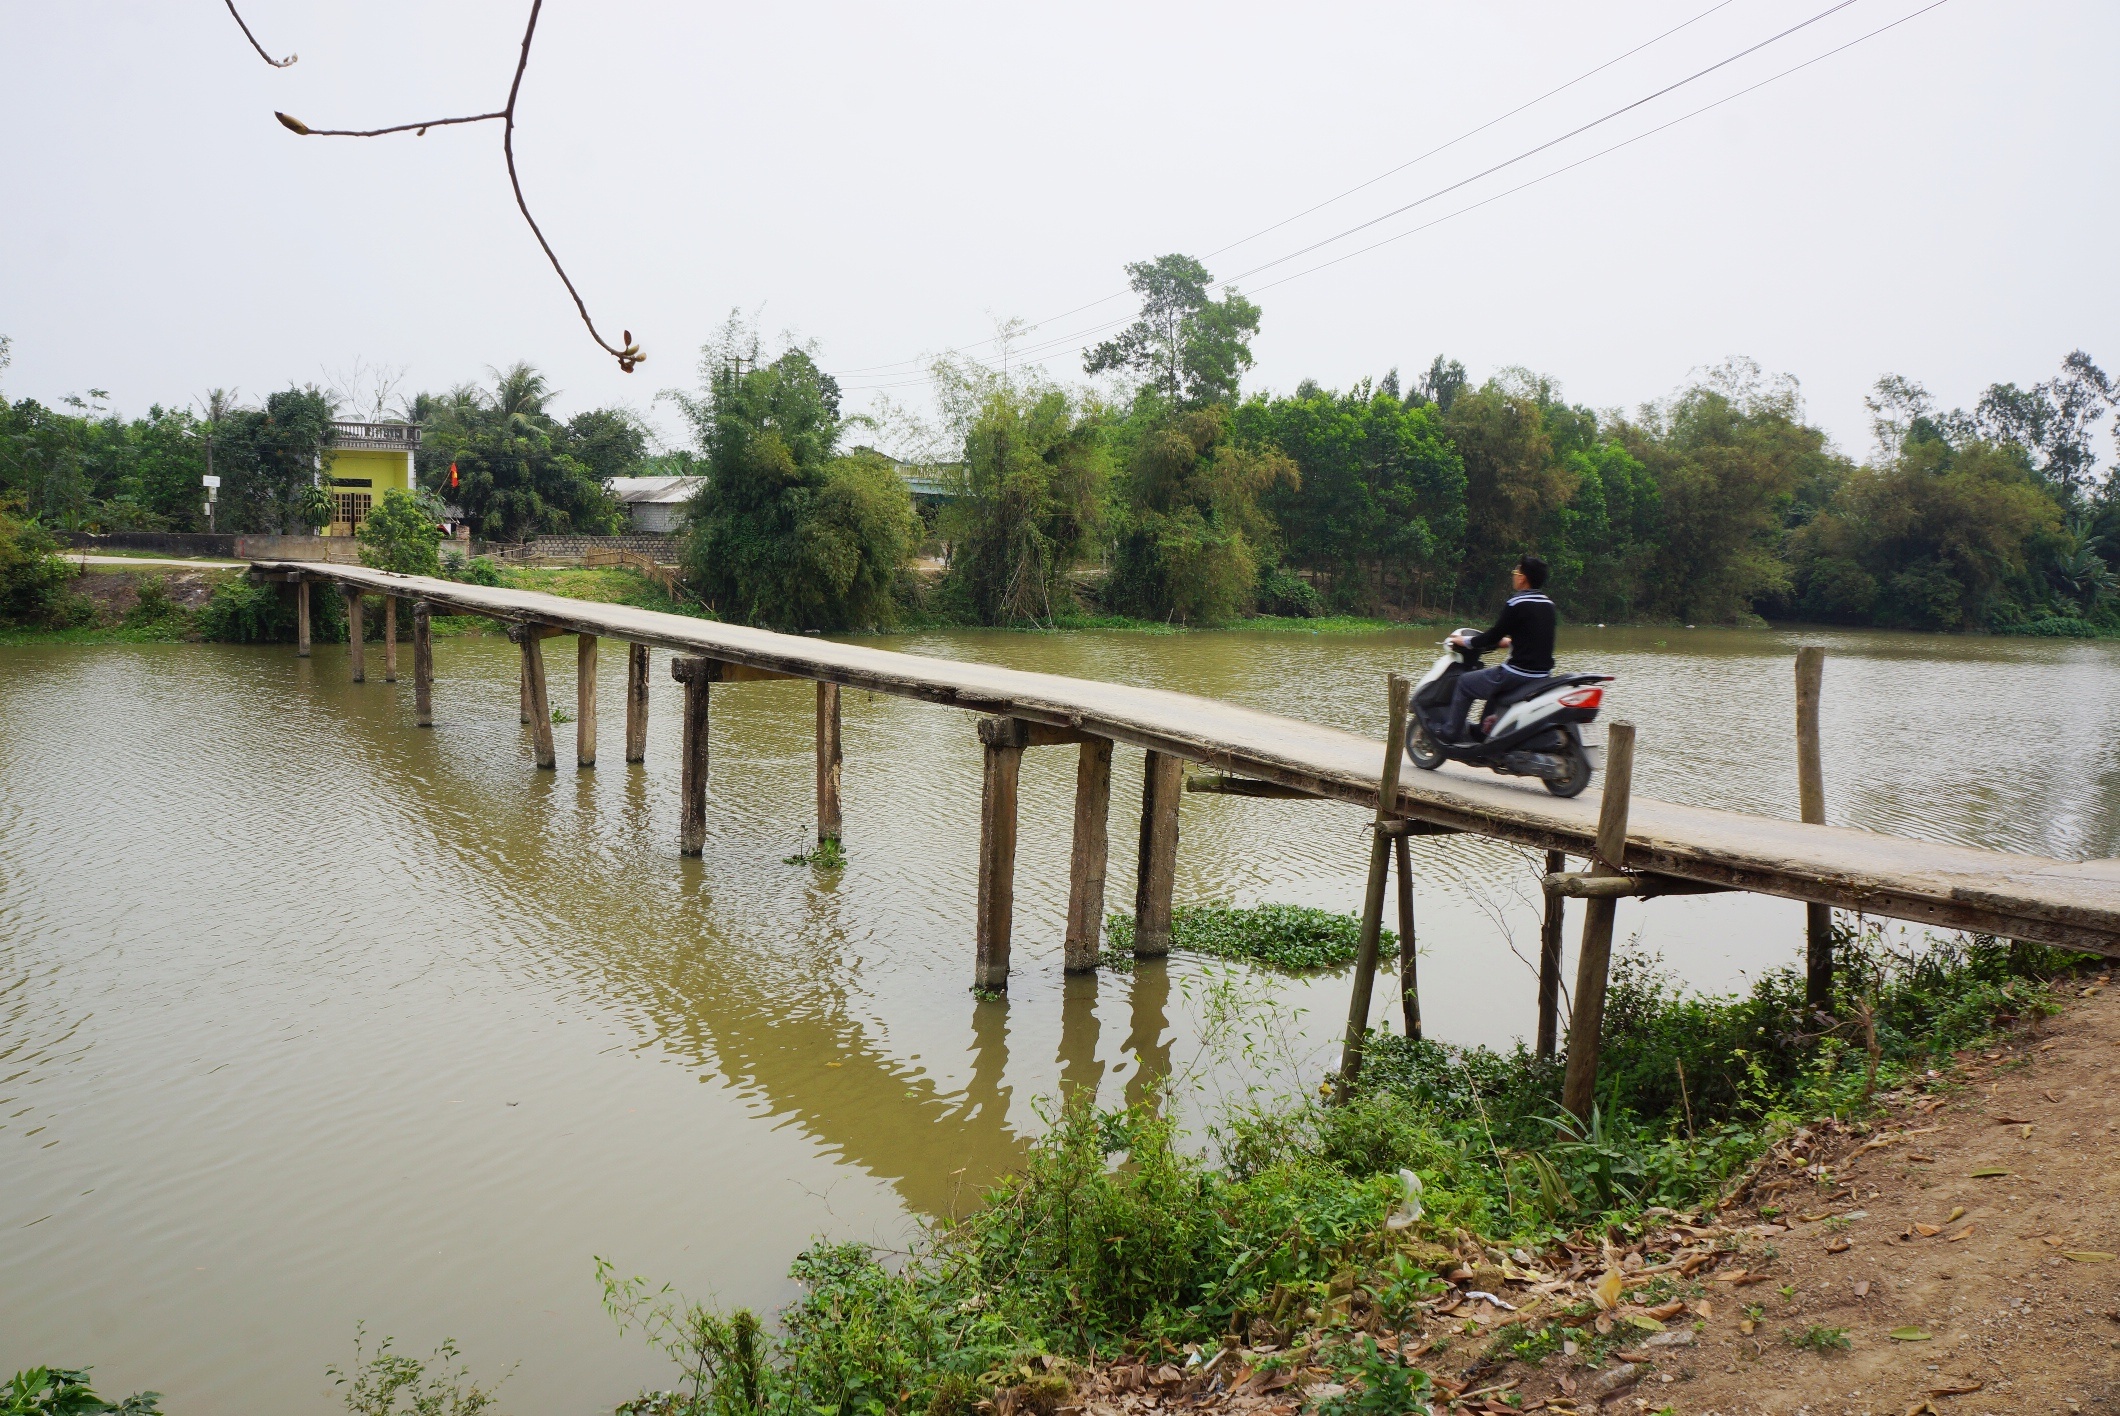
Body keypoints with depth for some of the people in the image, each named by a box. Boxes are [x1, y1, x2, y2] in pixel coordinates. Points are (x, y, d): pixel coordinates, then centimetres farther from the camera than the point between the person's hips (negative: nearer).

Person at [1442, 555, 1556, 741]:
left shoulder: (1517, 604, -15)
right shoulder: (1547, 605, 9)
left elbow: (1493, 637, -11)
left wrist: (1465, 641, 4)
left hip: (1519, 674, -8)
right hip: (1543, 675, 9)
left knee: (1464, 682, 7)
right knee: (1494, 676, 34)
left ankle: (1453, 734, 10)